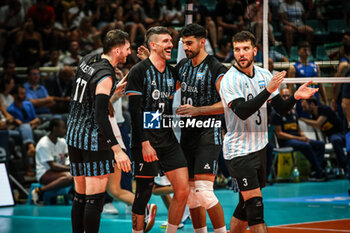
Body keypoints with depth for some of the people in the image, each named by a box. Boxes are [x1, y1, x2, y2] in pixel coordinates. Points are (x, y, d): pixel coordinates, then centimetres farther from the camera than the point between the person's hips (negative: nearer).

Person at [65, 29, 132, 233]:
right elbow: (101, 116, -25)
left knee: (80, 196, 13)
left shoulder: (87, 61, 7)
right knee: (95, 198, -6)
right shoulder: (105, 76, -18)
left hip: (74, 134, 9)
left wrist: (114, 90, 21)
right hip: (94, 140, -9)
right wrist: (117, 149, -28)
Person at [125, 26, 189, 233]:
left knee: (183, 190, -3)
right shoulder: (139, 71, -7)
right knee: (144, 192, -2)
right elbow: (135, 110, -13)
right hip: (145, 141, -6)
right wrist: (145, 143, -19)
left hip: (168, 140, 6)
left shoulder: (171, 73, 14)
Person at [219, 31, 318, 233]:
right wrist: (268, 90, -33)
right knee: (255, 204, -15)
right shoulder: (230, 80, -12)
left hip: (260, 147, 7)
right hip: (239, 151, -7)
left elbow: (281, 108, 10)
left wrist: (296, 97, -10)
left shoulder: (264, 75, 8)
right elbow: (242, 112, -26)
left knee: (246, 205, 12)